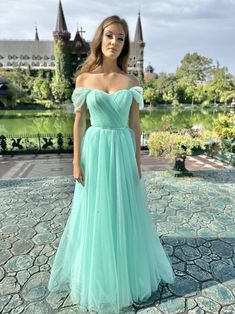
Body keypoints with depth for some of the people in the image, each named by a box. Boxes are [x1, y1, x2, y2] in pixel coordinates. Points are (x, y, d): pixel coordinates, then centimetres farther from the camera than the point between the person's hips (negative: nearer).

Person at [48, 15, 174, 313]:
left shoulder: (132, 82, 2)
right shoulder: (84, 79, 0)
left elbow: (135, 124, 4)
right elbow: (79, 122, 0)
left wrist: (137, 162, 2)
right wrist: (76, 162, -4)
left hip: (123, 152, 1)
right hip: (95, 152, 0)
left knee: (124, 214, 12)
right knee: (94, 215, 10)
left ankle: (126, 275, 38)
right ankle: (96, 277, 36)